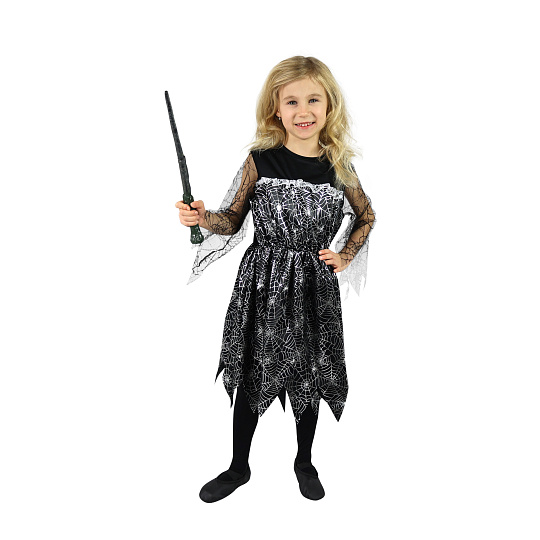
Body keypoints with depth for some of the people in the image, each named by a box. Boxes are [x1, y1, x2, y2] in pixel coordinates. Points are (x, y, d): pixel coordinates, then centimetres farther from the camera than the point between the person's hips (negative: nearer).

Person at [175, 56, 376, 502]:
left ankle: (305, 462, 41)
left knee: (310, 375, 14)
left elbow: (366, 217, 15)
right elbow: (233, 219, 1)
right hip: (263, 283, -1)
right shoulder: (261, 159, -6)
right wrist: (203, 218, -18)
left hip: (315, 285, 2)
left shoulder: (339, 166, -1)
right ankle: (239, 466, 35)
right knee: (252, 375, 11)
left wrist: (345, 256, 4)